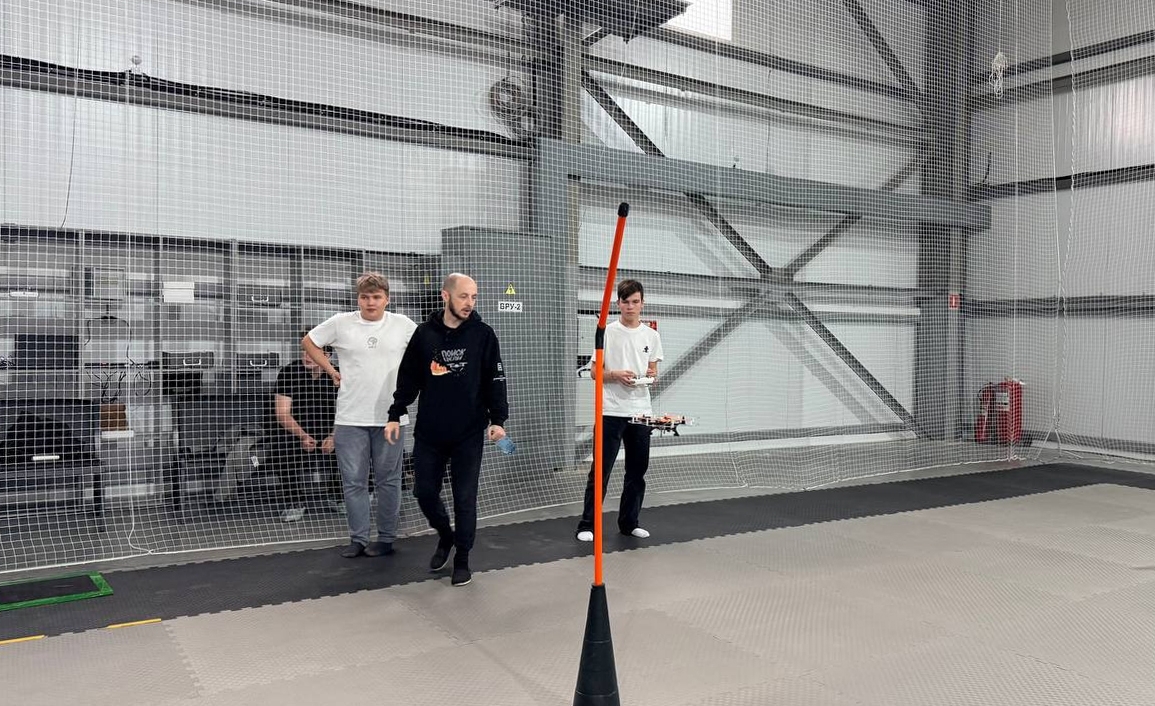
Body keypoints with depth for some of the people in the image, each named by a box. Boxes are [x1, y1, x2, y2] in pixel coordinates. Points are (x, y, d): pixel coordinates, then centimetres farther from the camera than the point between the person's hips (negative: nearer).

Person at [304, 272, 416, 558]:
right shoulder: (341, 323, 0)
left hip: (390, 416, 0)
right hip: (350, 417, 1)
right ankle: (358, 539, 18)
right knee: (353, 481, 6)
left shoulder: (402, 324, 0)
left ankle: (386, 537, 19)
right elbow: (309, 341, 13)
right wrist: (331, 370, 5)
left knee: (388, 480, 7)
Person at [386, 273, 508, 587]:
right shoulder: (424, 333, 3)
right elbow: (408, 378, 9)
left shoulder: (483, 334, -2)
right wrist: (395, 415, 5)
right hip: (428, 432, 2)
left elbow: (495, 380, -2)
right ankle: (445, 536, 36)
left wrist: (498, 419, -10)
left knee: (465, 497, 3)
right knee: (424, 492, 8)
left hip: (469, 434, -2)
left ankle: (462, 558, 20)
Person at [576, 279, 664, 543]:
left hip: (641, 411, 4)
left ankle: (629, 523, 22)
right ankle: (587, 525, 5)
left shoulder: (651, 335, 9)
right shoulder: (607, 332, -3)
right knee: (601, 470, -3)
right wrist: (616, 375, -19)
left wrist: (652, 376, -6)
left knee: (637, 471, 10)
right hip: (611, 411, -4)